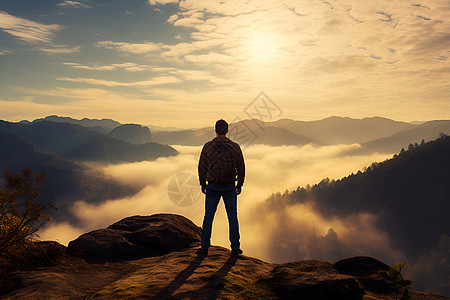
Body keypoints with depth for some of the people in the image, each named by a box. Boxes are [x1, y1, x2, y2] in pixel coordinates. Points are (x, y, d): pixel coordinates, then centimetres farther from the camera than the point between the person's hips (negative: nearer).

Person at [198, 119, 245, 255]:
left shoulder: (208, 146, -6)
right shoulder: (235, 147, -4)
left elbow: (202, 167, -1)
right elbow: (241, 168, 1)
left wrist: (203, 184, 10)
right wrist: (239, 184, 12)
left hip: (212, 187, 0)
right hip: (229, 187, 1)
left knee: (208, 216, 10)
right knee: (232, 217, 11)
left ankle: (204, 247, 16)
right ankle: (235, 247, 17)